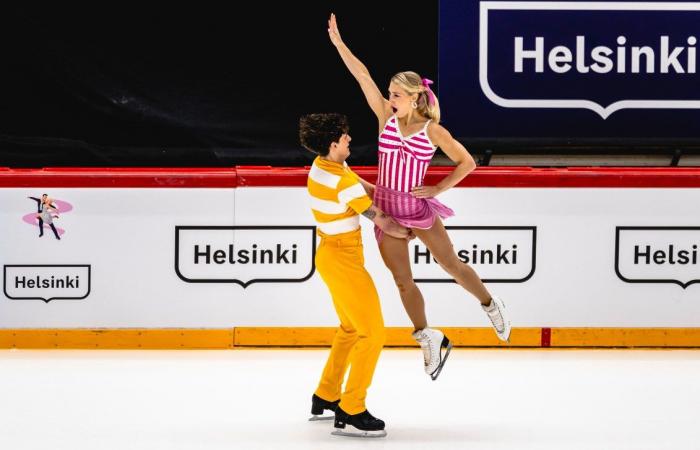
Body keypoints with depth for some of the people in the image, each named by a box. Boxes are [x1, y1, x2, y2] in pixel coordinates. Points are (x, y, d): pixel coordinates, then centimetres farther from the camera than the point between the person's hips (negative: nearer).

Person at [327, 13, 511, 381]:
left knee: (451, 264, 8)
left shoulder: (433, 131, -9)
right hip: (386, 209, 3)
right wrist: (338, 43, -11)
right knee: (402, 281, 5)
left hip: (418, 207, -3)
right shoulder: (386, 117, -2)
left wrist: (439, 189, -10)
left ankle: (490, 305, 33)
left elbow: (467, 162, -2)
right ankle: (429, 340, 16)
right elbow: (363, 77, -7)